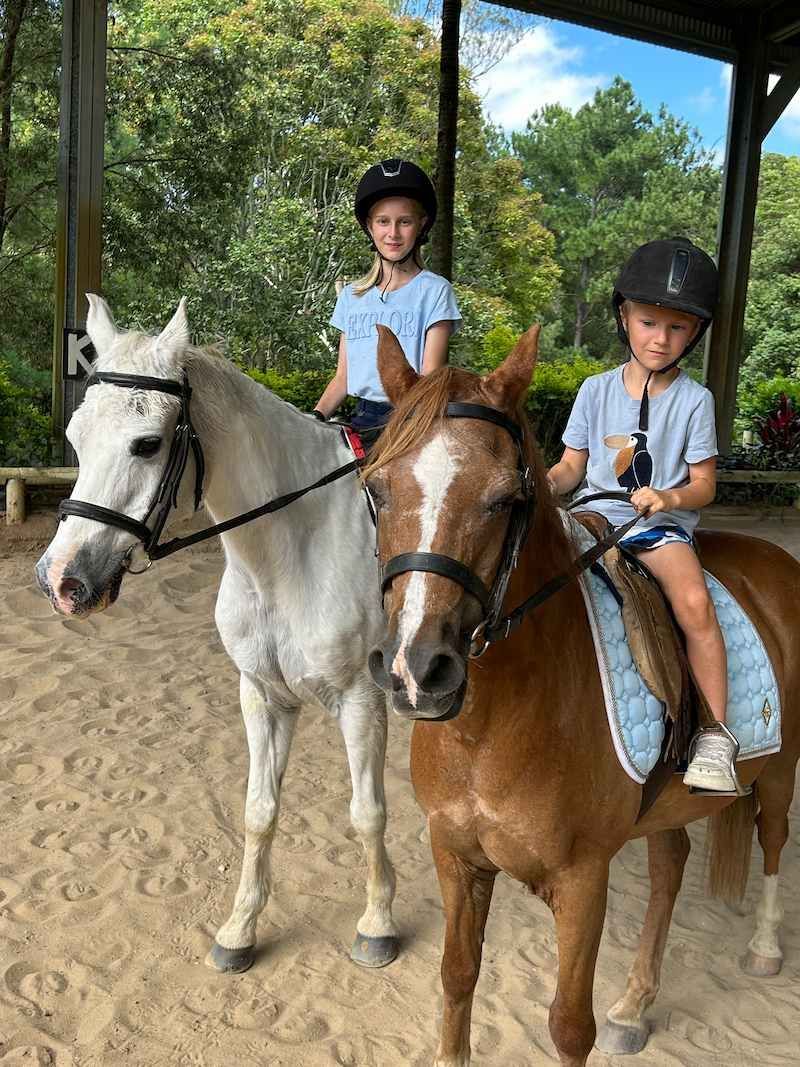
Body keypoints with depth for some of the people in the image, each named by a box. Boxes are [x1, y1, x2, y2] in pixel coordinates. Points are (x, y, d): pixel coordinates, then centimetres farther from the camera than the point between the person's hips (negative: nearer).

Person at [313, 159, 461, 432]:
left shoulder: (434, 290, 1)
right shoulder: (351, 296, 15)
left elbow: (430, 376, -7)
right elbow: (342, 377, 14)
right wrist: (316, 417, -3)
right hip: (363, 417, 3)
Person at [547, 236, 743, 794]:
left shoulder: (694, 400, 0)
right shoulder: (596, 391, 6)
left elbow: (704, 484, 0)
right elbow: (574, 464, 10)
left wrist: (670, 498, -21)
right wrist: (549, 482, -12)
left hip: (662, 524, -3)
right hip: (596, 517, 3)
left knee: (695, 602, -29)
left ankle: (715, 735, -17)